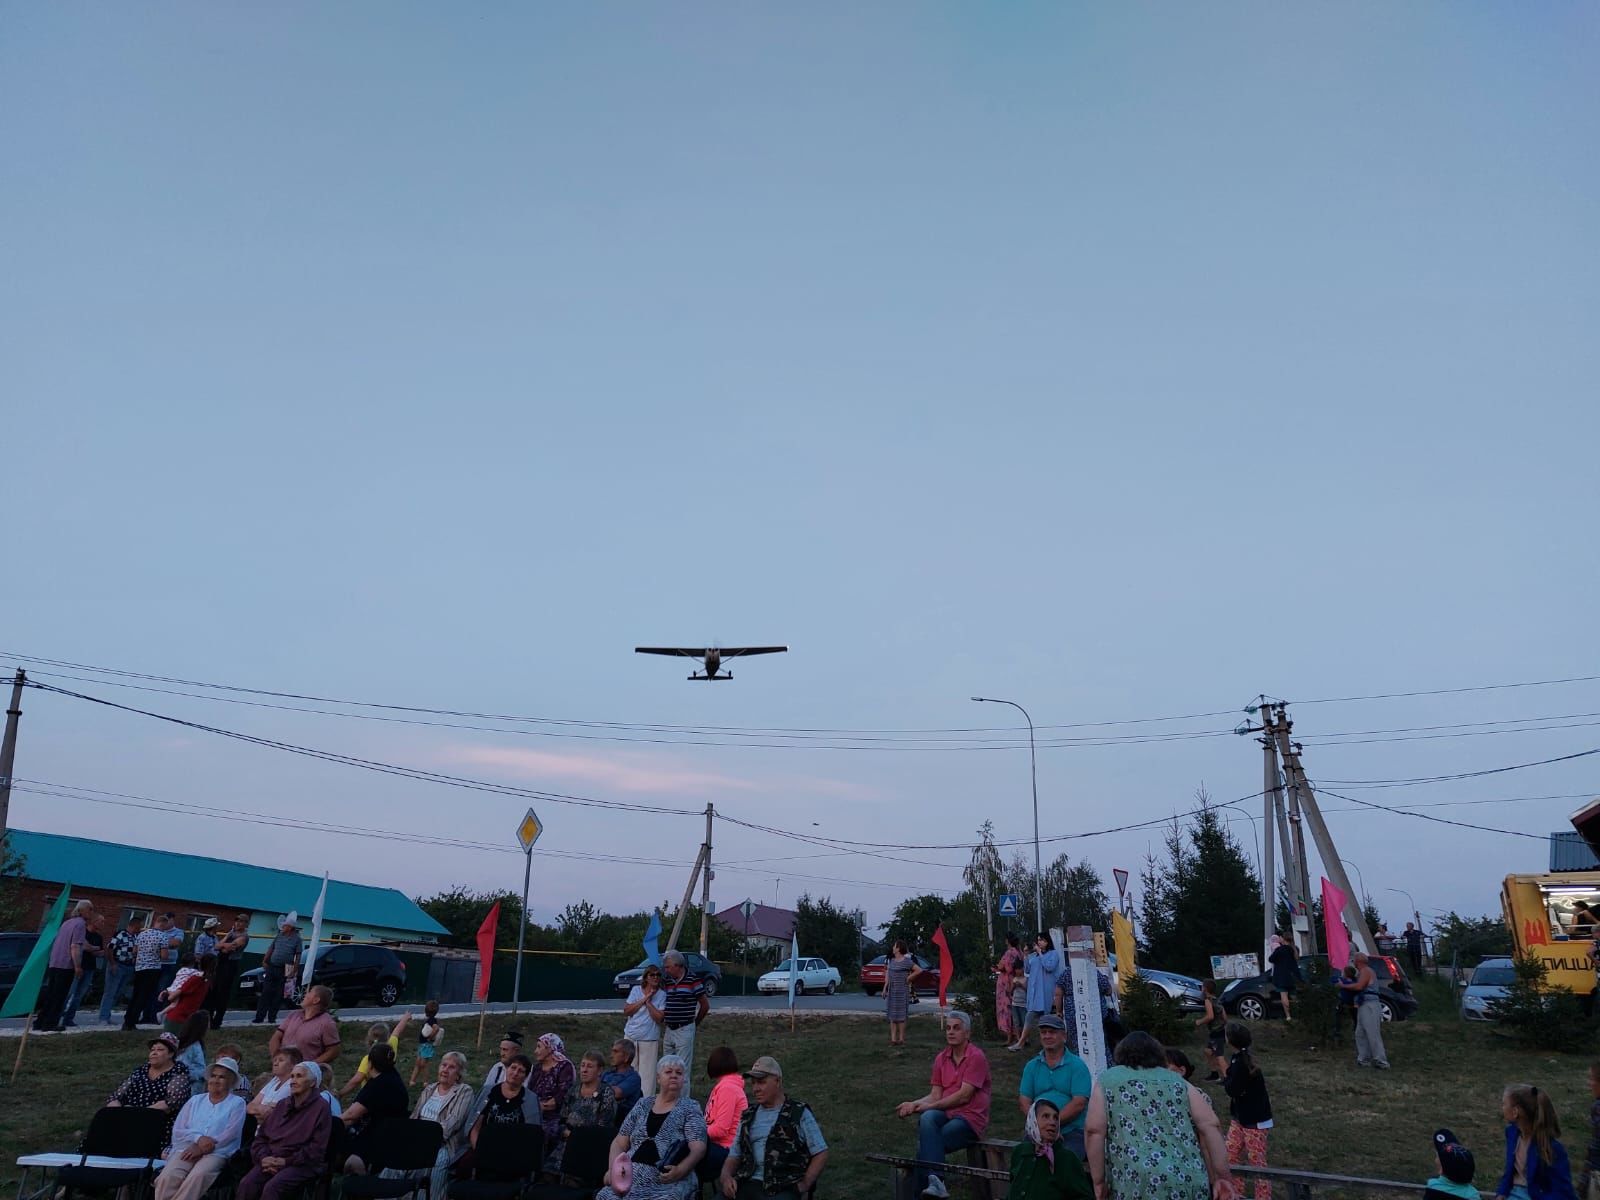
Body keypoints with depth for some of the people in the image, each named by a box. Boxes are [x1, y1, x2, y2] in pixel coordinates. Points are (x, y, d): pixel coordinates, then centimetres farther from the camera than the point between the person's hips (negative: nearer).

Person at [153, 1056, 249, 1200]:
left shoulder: (237, 1103, 11)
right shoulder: (195, 1100, 23)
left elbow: (230, 1134, -3)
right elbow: (177, 1130, 12)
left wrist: (201, 1149, -12)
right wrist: (198, 1139, -7)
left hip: (216, 1153, -3)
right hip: (186, 1150, 3)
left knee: (197, 1176, -35)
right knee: (167, 1177, -28)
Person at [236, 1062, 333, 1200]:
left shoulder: (320, 1108, 0)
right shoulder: (283, 1105, 19)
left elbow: (316, 1149, -7)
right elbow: (261, 1136, 16)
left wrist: (287, 1161, -13)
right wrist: (263, 1157, -3)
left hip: (302, 1164, -5)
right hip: (271, 1161, 5)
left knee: (272, 1187, -32)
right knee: (247, 1184, -24)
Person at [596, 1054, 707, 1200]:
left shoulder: (690, 1108, 7)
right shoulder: (643, 1104, 18)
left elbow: (698, 1148, -4)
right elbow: (619, 1143, 18)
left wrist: (680, 1170, -22)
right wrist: (613, 1168, -1)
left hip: (666, 1179, -3)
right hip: (631, 1176, 3)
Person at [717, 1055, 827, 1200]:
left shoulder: (800, 1113, 8)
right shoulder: (748, 1116, 22)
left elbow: (821, 1154, 6)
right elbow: (734, 1155, 21)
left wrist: (805, 1184, -6)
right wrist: (726, 1176, 0)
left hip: (783, 1188, -4)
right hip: (748, 1184, 4)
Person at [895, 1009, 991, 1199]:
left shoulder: (976, 1057, -9)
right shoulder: (942, 1058, 13)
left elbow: (964, 1096, -15)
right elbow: (935, 1095, 8)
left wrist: (928, 1106, -15)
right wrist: (914, 1104, -13)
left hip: (970, 1117, -5)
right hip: (946, 1113, 5)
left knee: (925, 1146, -26)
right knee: (927, 1119, -32)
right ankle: (934, 1182, -37)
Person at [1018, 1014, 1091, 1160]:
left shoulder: (1077, 1065, 4)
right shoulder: (1031, 1066, 16)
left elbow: (1079, 1103, -7)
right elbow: (1024, 1102, 7)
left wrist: (1053, 1123, -14)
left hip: (1071, 1131, -3)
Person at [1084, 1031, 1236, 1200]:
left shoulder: (1108, 1079, 12)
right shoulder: (1178, 1081, 19)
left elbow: (1094, 1130, 1)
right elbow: (1210, 1126, 9)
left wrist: (1099, 1181, 6)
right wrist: (1220, 1176, 9)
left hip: (1137, 1183, -3)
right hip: (1189, 1181, 3)